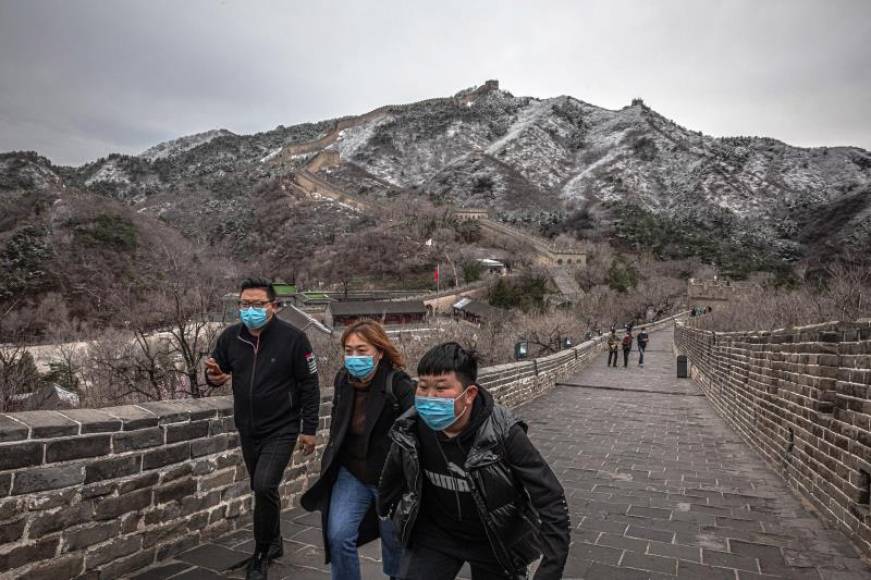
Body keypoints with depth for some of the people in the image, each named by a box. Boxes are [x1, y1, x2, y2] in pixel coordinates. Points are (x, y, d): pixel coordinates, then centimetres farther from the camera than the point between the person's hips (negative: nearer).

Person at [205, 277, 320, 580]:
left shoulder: (293, 338, -16)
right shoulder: (230, 337, -5)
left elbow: (309, 386, -10)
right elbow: (216, 370, 10)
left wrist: (309, 429, -9)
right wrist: (213, 376, -15)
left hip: (281, 430, -5)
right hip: (247, 430, 5)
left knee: (264, 487, -16)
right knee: (263, 490, 18)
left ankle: (261, 553, 8)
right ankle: (274, 543, 39)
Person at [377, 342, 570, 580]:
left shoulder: (502, 433, -30)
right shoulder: (410, 429, -19)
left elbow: (551, 500, -24)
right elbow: (393, 476, 3)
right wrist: (385, 510, 18)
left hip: (495, 541, -2)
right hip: (435, 535, 2)